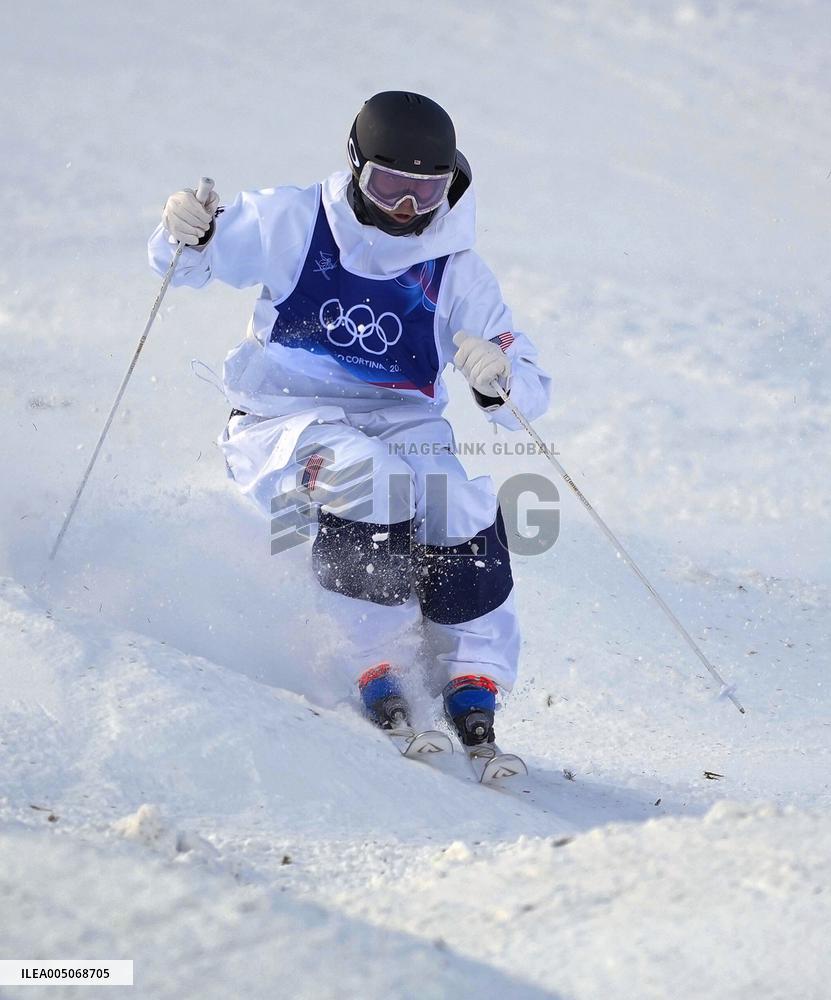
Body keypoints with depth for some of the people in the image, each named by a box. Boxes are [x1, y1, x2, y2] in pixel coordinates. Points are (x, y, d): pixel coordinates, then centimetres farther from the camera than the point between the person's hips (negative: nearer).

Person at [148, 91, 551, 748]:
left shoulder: (457, 273, 0)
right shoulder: (295, 223, -4)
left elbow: (530, 397, -1)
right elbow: (186, 264, 3)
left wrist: (499, 378, -26)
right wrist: (189, 232, -22)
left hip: (402, 427, 3)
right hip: (284, 421, -2)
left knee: (466, 509, -27)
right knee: (367, 477, -35)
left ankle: (473, 693, -11)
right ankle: (377, 669, -22)